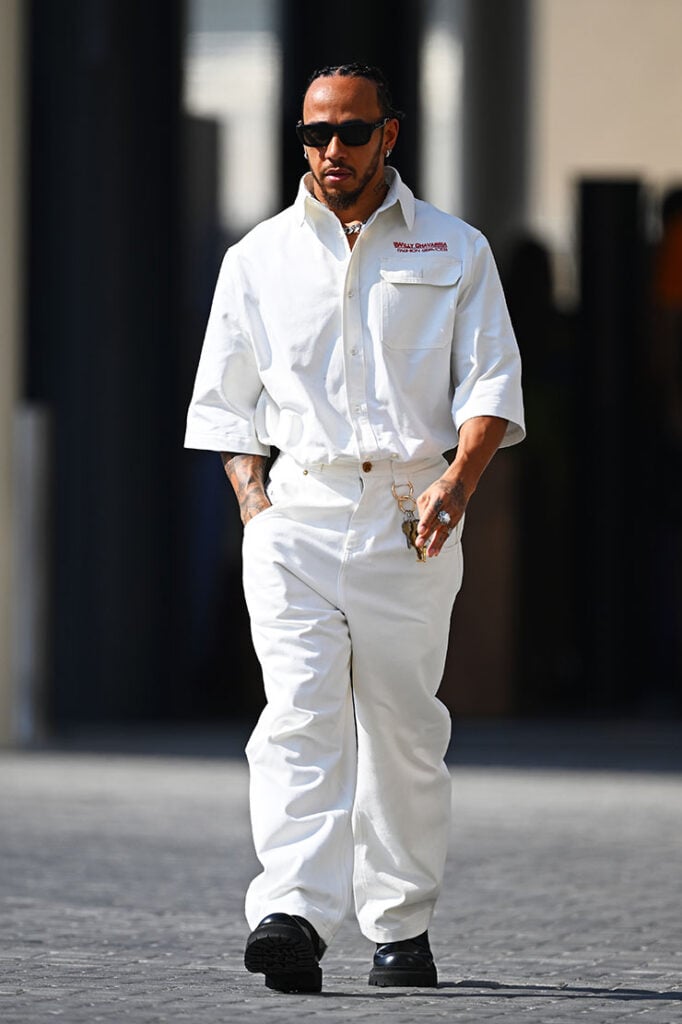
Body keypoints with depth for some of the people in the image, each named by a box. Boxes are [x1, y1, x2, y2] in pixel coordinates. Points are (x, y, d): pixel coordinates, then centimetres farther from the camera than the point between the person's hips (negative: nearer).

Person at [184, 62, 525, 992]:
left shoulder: (455, 251, 10)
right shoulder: (259, 259, 13)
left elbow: (491, 387, 5)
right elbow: (226, 401, 17)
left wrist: (457, 482, -11)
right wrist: (253, 501, 3)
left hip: (408, 520, 0)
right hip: (295, 513, 0)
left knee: (404, 730, 4)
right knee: (300, 716, -16)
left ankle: (401, 927, 16)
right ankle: (293, 916, -28)